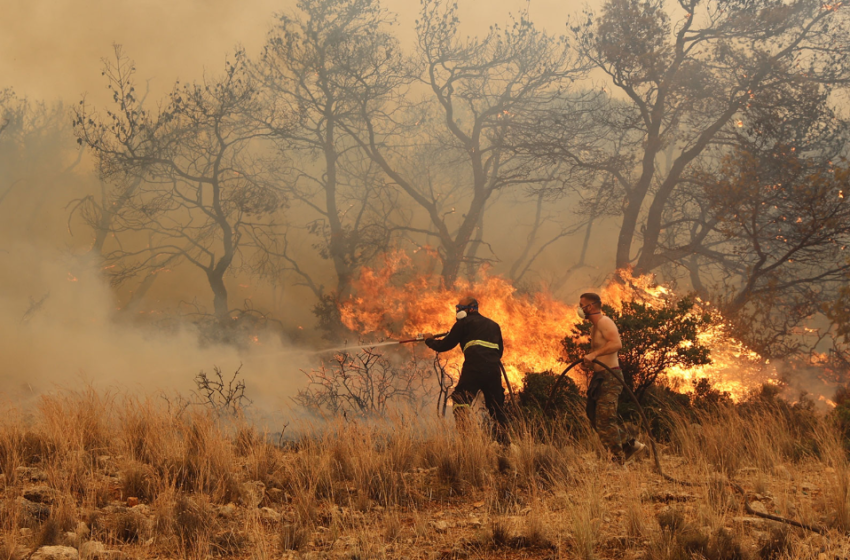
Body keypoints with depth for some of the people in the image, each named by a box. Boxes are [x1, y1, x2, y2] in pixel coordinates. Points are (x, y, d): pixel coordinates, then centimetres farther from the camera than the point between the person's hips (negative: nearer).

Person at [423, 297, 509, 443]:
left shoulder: (464, 323, 10)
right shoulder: (494, 325, 27)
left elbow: (444, 345, 12)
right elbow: (500, 351, 30)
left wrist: (429, 340, 29)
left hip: (474, 368, -6)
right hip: (494, 369, 6)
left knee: (460, 403, -4)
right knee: (496, 407, 13)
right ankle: (503, 441, 8)